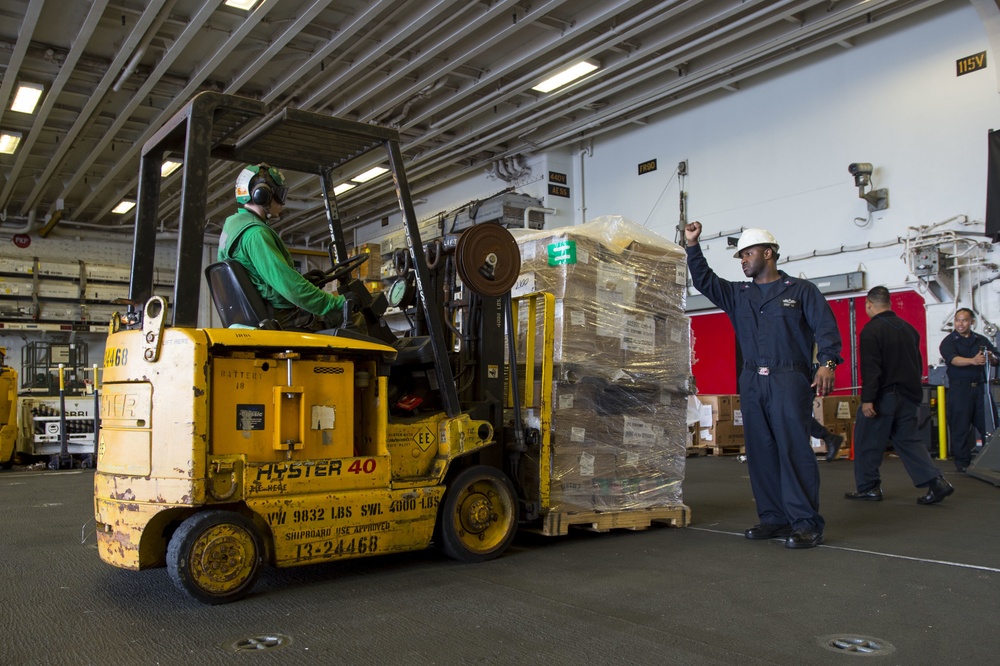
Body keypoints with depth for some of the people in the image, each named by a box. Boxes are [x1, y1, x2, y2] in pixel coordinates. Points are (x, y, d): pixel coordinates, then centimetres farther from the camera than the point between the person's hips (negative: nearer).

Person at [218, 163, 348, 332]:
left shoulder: (232, 225, 15)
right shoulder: (255, 233, -18)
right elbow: (290, 286, -26)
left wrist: (302, 279, 21)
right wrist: (339, 303, -21)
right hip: (283, 321, -10)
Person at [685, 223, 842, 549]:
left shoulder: (801, 290, 4)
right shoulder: (737, 294, 18)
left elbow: (825, 327, -4)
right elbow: (704, 280, 16)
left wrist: (827, 362, -19)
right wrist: (692, 245, 6)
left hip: (789, 380, -5)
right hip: (752, 383, 6)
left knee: (794, 450, -10)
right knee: (761, 452, 5)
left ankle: (806, 523, -6)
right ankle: (774, 518, 13)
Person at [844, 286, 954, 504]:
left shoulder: (871, 330, -13)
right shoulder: (908, 328, 11)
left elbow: (870, 368, -20)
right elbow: (918, 363, 18)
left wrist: (867, 399, -20)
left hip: (884, 396, -7)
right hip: (909, 396, 7)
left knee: (867, 442, 5)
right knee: (908, 439, 13)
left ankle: (868, 487, 12)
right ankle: (936, 482, 1)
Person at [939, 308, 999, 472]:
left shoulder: (982, 340, 14)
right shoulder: (949, 341, 1)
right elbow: (953, 359, -18)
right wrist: (973, 360, -36)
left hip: (980, 387, 3)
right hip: (959, 389, -3)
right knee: (960, 427, -1)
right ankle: (962, 462, 6)